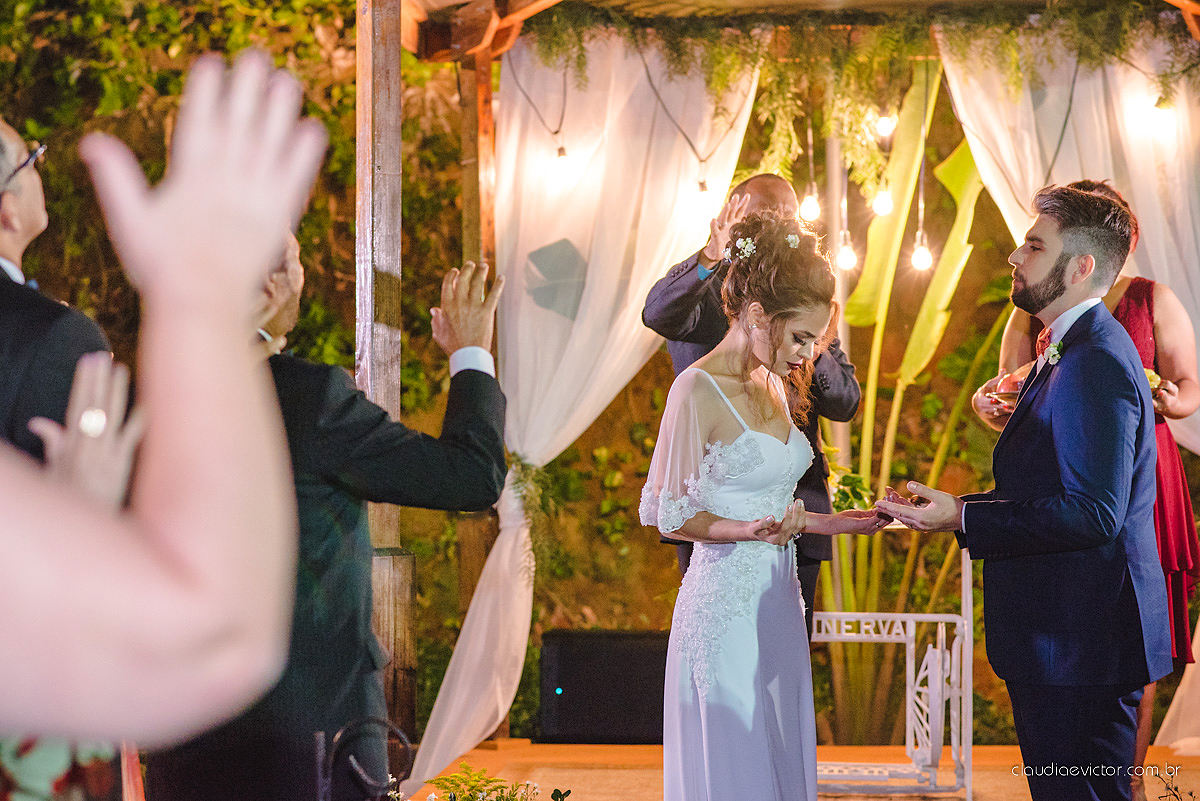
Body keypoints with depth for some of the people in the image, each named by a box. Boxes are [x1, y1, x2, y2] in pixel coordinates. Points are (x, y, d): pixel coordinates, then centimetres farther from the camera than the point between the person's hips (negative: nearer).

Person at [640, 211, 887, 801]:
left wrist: (832, 524, 11)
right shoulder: (698, 389, -13)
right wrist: (748, 530, -24)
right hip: (725, 607, -8)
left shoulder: (774, 386, 12)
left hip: (776, 602, 8)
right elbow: (670, 514, -11)